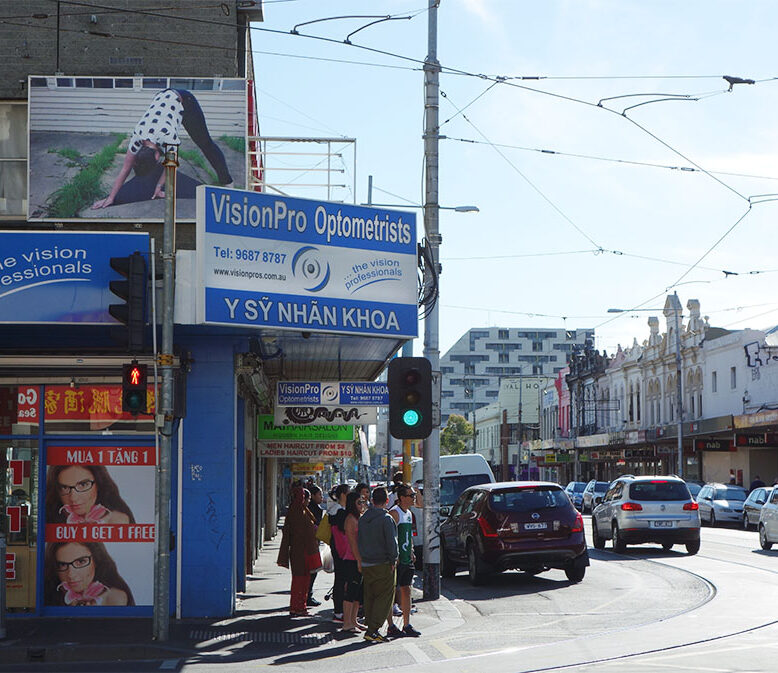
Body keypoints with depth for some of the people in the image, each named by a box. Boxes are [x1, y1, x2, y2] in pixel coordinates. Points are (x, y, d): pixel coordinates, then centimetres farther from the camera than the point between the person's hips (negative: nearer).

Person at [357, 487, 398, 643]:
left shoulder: (363, 518, 9)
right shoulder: (386, 518, -12)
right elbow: (391, 542, -15)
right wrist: (393, 560, -4)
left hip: (366, 564, 7)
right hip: (382, 565, -7)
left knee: (369, 598, 13)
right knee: (384, 597, -2)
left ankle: (371, 628, 14)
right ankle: (372, 631, -10)